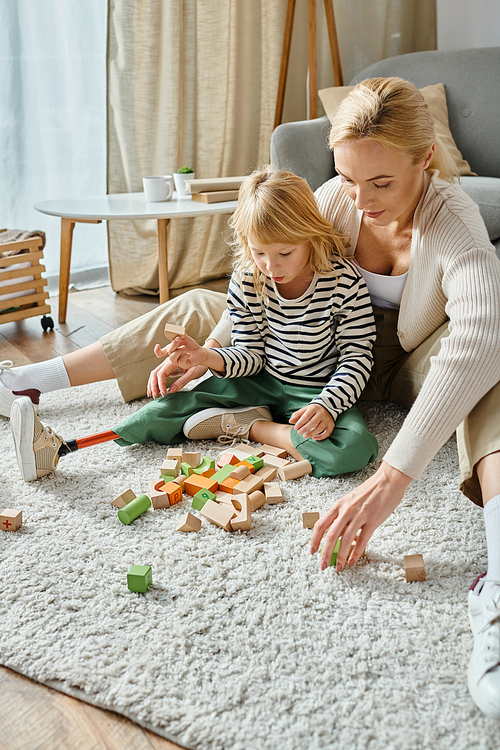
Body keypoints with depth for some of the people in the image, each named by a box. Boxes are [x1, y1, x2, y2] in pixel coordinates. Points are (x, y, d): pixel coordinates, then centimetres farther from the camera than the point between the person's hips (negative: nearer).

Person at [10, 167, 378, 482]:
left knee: (355, 450, -34)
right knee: (177, 403, -13)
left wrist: (326, 406, -31)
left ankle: (249, 426, -17)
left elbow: (357, 358, -14)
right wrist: (207, 358, -21)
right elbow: (251, 353, -1)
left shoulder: (345, 281, -19)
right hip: (261, 381, 3)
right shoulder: (247, 281, -9)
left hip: (317, 391, -3)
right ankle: (58, 446, -15)